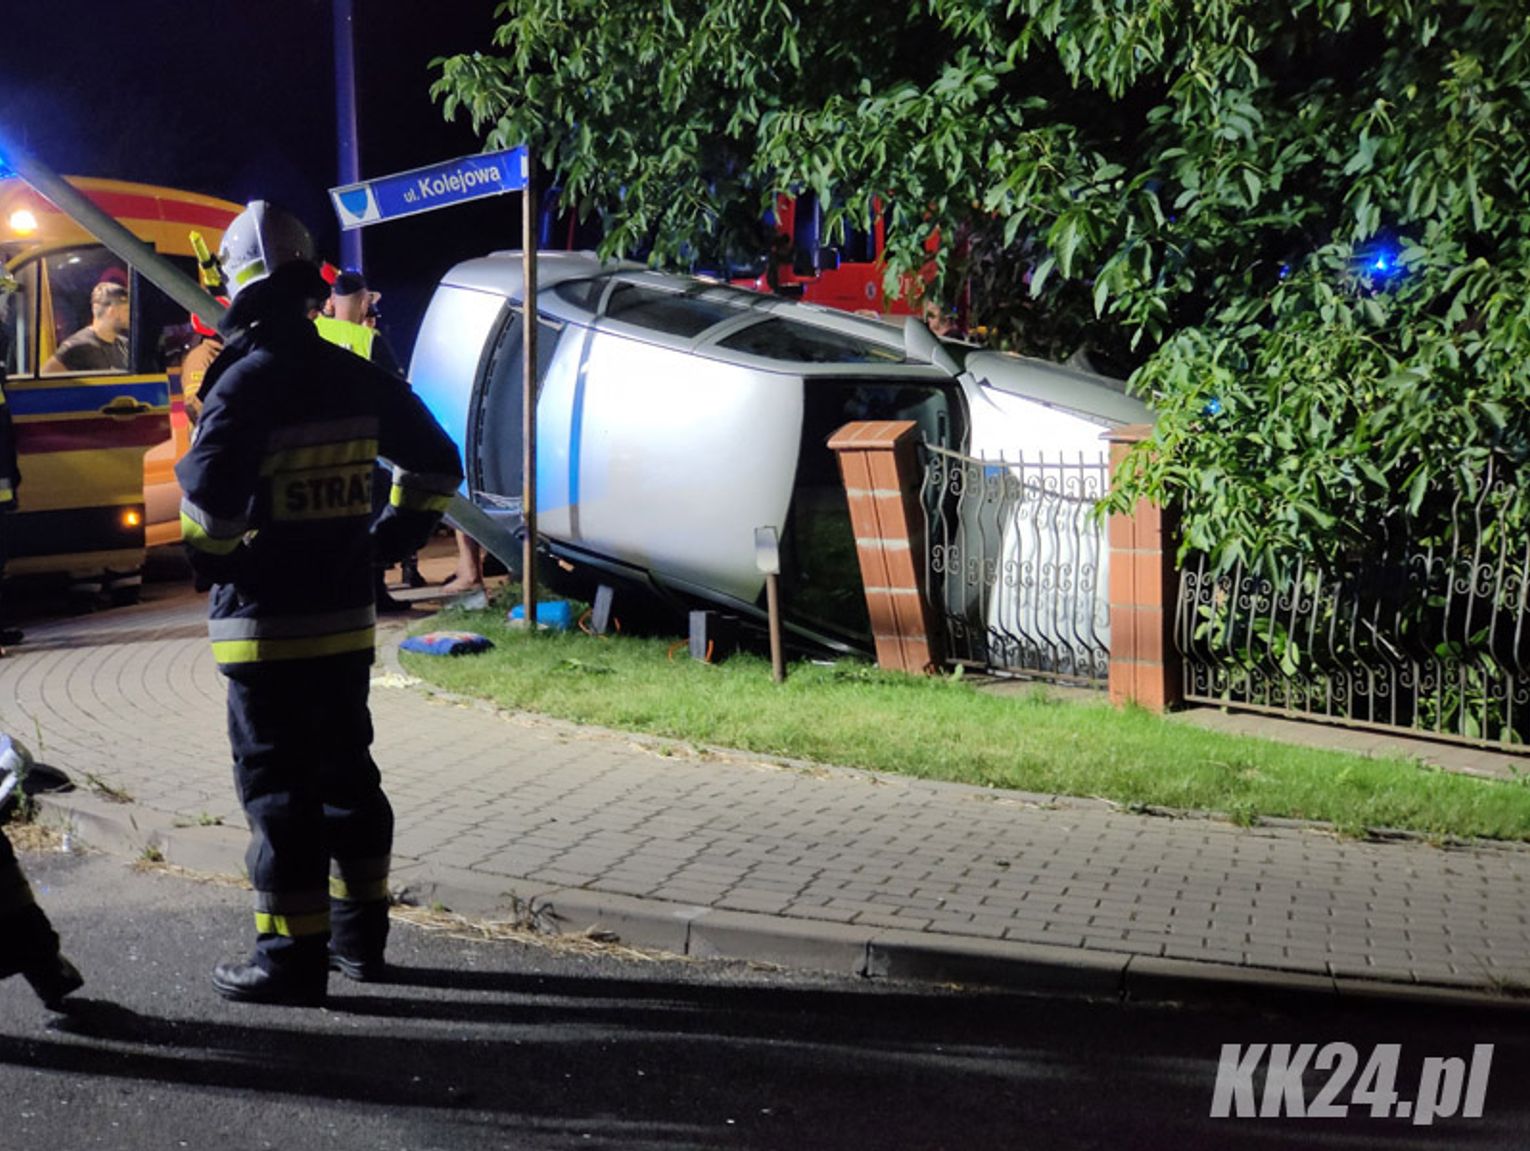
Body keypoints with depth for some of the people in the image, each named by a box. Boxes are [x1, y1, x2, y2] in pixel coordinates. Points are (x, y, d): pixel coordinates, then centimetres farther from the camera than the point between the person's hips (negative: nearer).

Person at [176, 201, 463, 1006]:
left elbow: (210, 497, -24)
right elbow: (436, 463, 14)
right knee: (346, 771, 16)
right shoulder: (359, 379, 5)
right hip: (347, 616, 7)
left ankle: (293, 956, 3)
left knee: (277, 787, -1)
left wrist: (207, 558, -6)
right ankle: (361, 933, 25)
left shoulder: (246, 381, -15)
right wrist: (397, 534, 20)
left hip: (267, 624, -7)